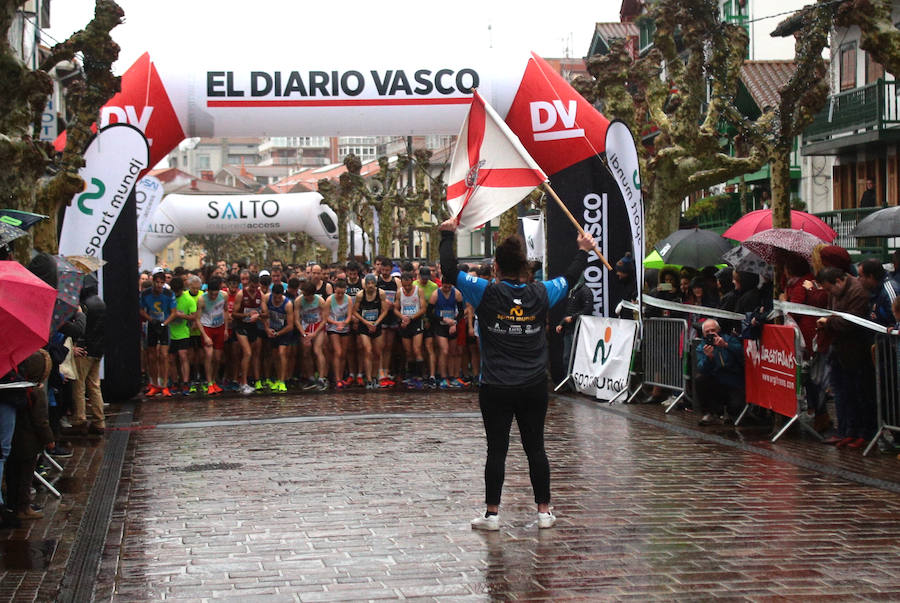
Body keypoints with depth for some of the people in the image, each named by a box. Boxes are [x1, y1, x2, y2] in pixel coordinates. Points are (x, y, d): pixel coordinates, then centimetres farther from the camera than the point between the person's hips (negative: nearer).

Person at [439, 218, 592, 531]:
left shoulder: (486, 293, -9)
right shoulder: (541, 294, 0)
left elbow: (450, 272, -6)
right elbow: (570, 278, 17)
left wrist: (448, 236, 7)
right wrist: (583, 250, 34)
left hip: (496, 388, -2)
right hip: (533, 387, 3)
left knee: (497, 449, 2)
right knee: (535, 447, 10)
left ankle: (492, 513, 5)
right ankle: (544, 511, 15)